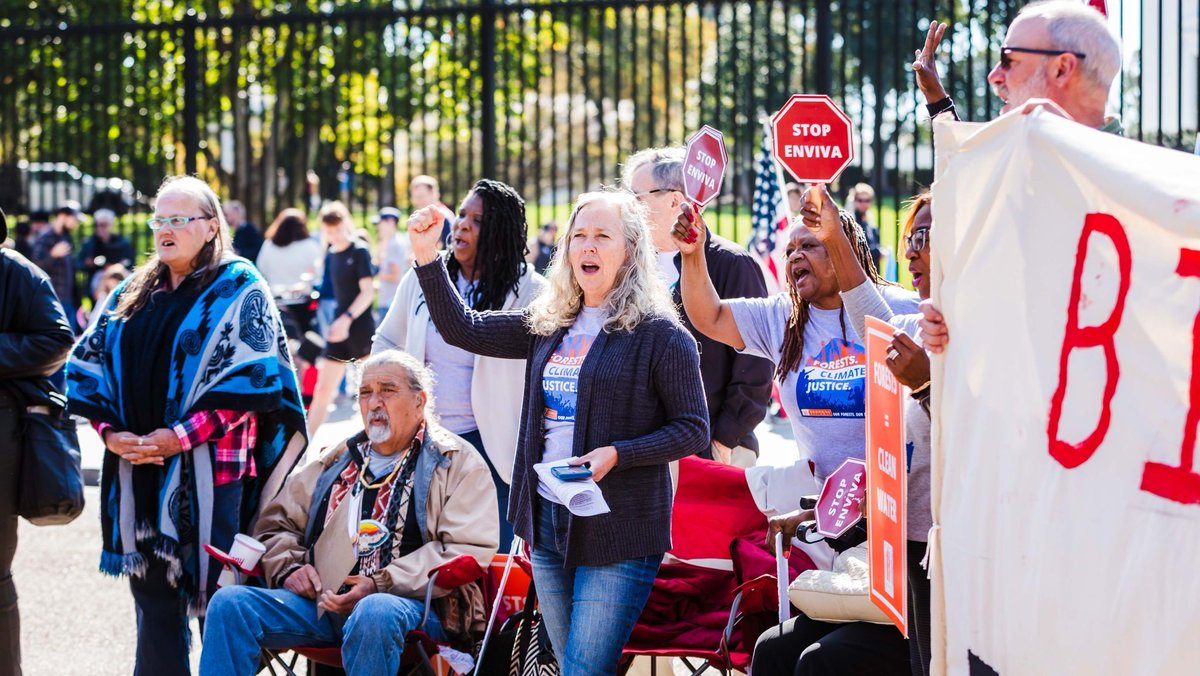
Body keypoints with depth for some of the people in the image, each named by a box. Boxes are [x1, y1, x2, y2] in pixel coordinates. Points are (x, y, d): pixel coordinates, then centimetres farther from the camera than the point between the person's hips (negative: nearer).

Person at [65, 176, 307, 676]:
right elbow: (88, 365, 13)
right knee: (152, 594, 7)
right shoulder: (132, 295, 16)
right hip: (137, 470, 6)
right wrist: (111, 432, -5)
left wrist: (182, 435, -18)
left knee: (216, 594, -4)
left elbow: (252, 377, -12)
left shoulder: (239, 290, -1)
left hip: (210, 471, -5)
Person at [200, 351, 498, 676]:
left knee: (375, 614, -41)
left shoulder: (458, 463, 9)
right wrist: (290, 567, 3)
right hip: (321, 600, 5)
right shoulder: (338, 461, 25)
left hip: (410, 603, -5)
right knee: (230, 603, -18)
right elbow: (276, 524, 28)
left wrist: (380, 584, -14)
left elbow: (469, 550, -4)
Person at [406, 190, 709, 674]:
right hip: (548, 521, 7)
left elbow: (693, 429, -9)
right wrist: (427, 258, 5)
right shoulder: (548, 325, 12)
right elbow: (464, 330, 15)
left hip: (618, 531, -7)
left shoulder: (659, 334, -8)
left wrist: (615, 455, -21)